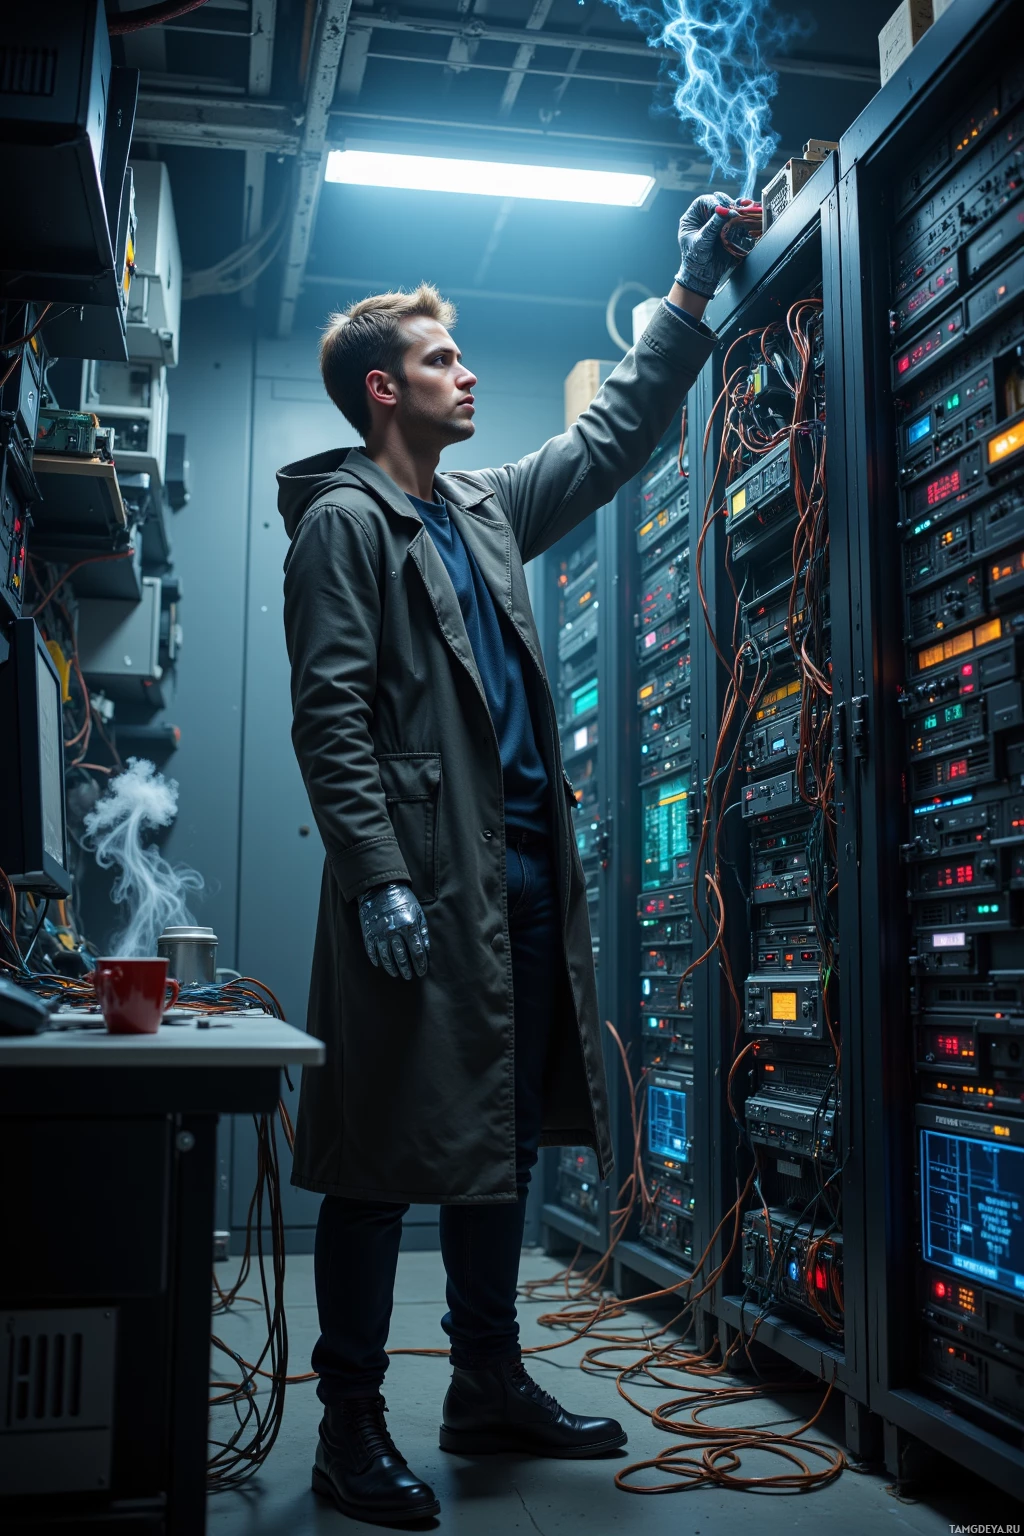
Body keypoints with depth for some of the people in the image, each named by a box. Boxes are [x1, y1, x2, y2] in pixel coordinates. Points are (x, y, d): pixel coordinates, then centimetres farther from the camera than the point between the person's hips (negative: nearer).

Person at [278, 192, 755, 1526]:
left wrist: (691, 293, 30)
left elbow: (612, 437, 30)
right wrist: (379, 876, -20)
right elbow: (331, 716, -12)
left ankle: (490, 1387, 27)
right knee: (385, 1155, -2)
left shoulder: (485, 512, 21)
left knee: (506, 1137, 13)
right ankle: (351, 1427, 11)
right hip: (425, 881, -8)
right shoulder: (344, 522, -3)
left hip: (526, 875, 8)